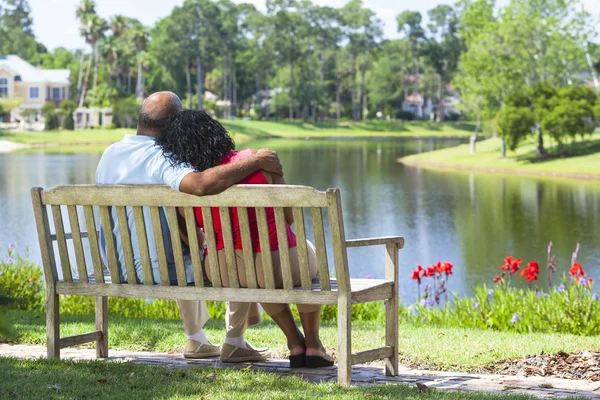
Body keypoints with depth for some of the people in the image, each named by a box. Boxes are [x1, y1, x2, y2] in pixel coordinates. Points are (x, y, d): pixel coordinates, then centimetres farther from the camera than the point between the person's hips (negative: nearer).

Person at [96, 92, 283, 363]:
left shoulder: (109, 155, 1)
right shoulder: (163, 159, -23)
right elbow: (202, 184, -45)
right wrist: (255, 161, -33)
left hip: (123, 271, 8)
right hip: (162, 273, -8)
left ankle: (196, 341, 40)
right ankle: (234, 343, 17)